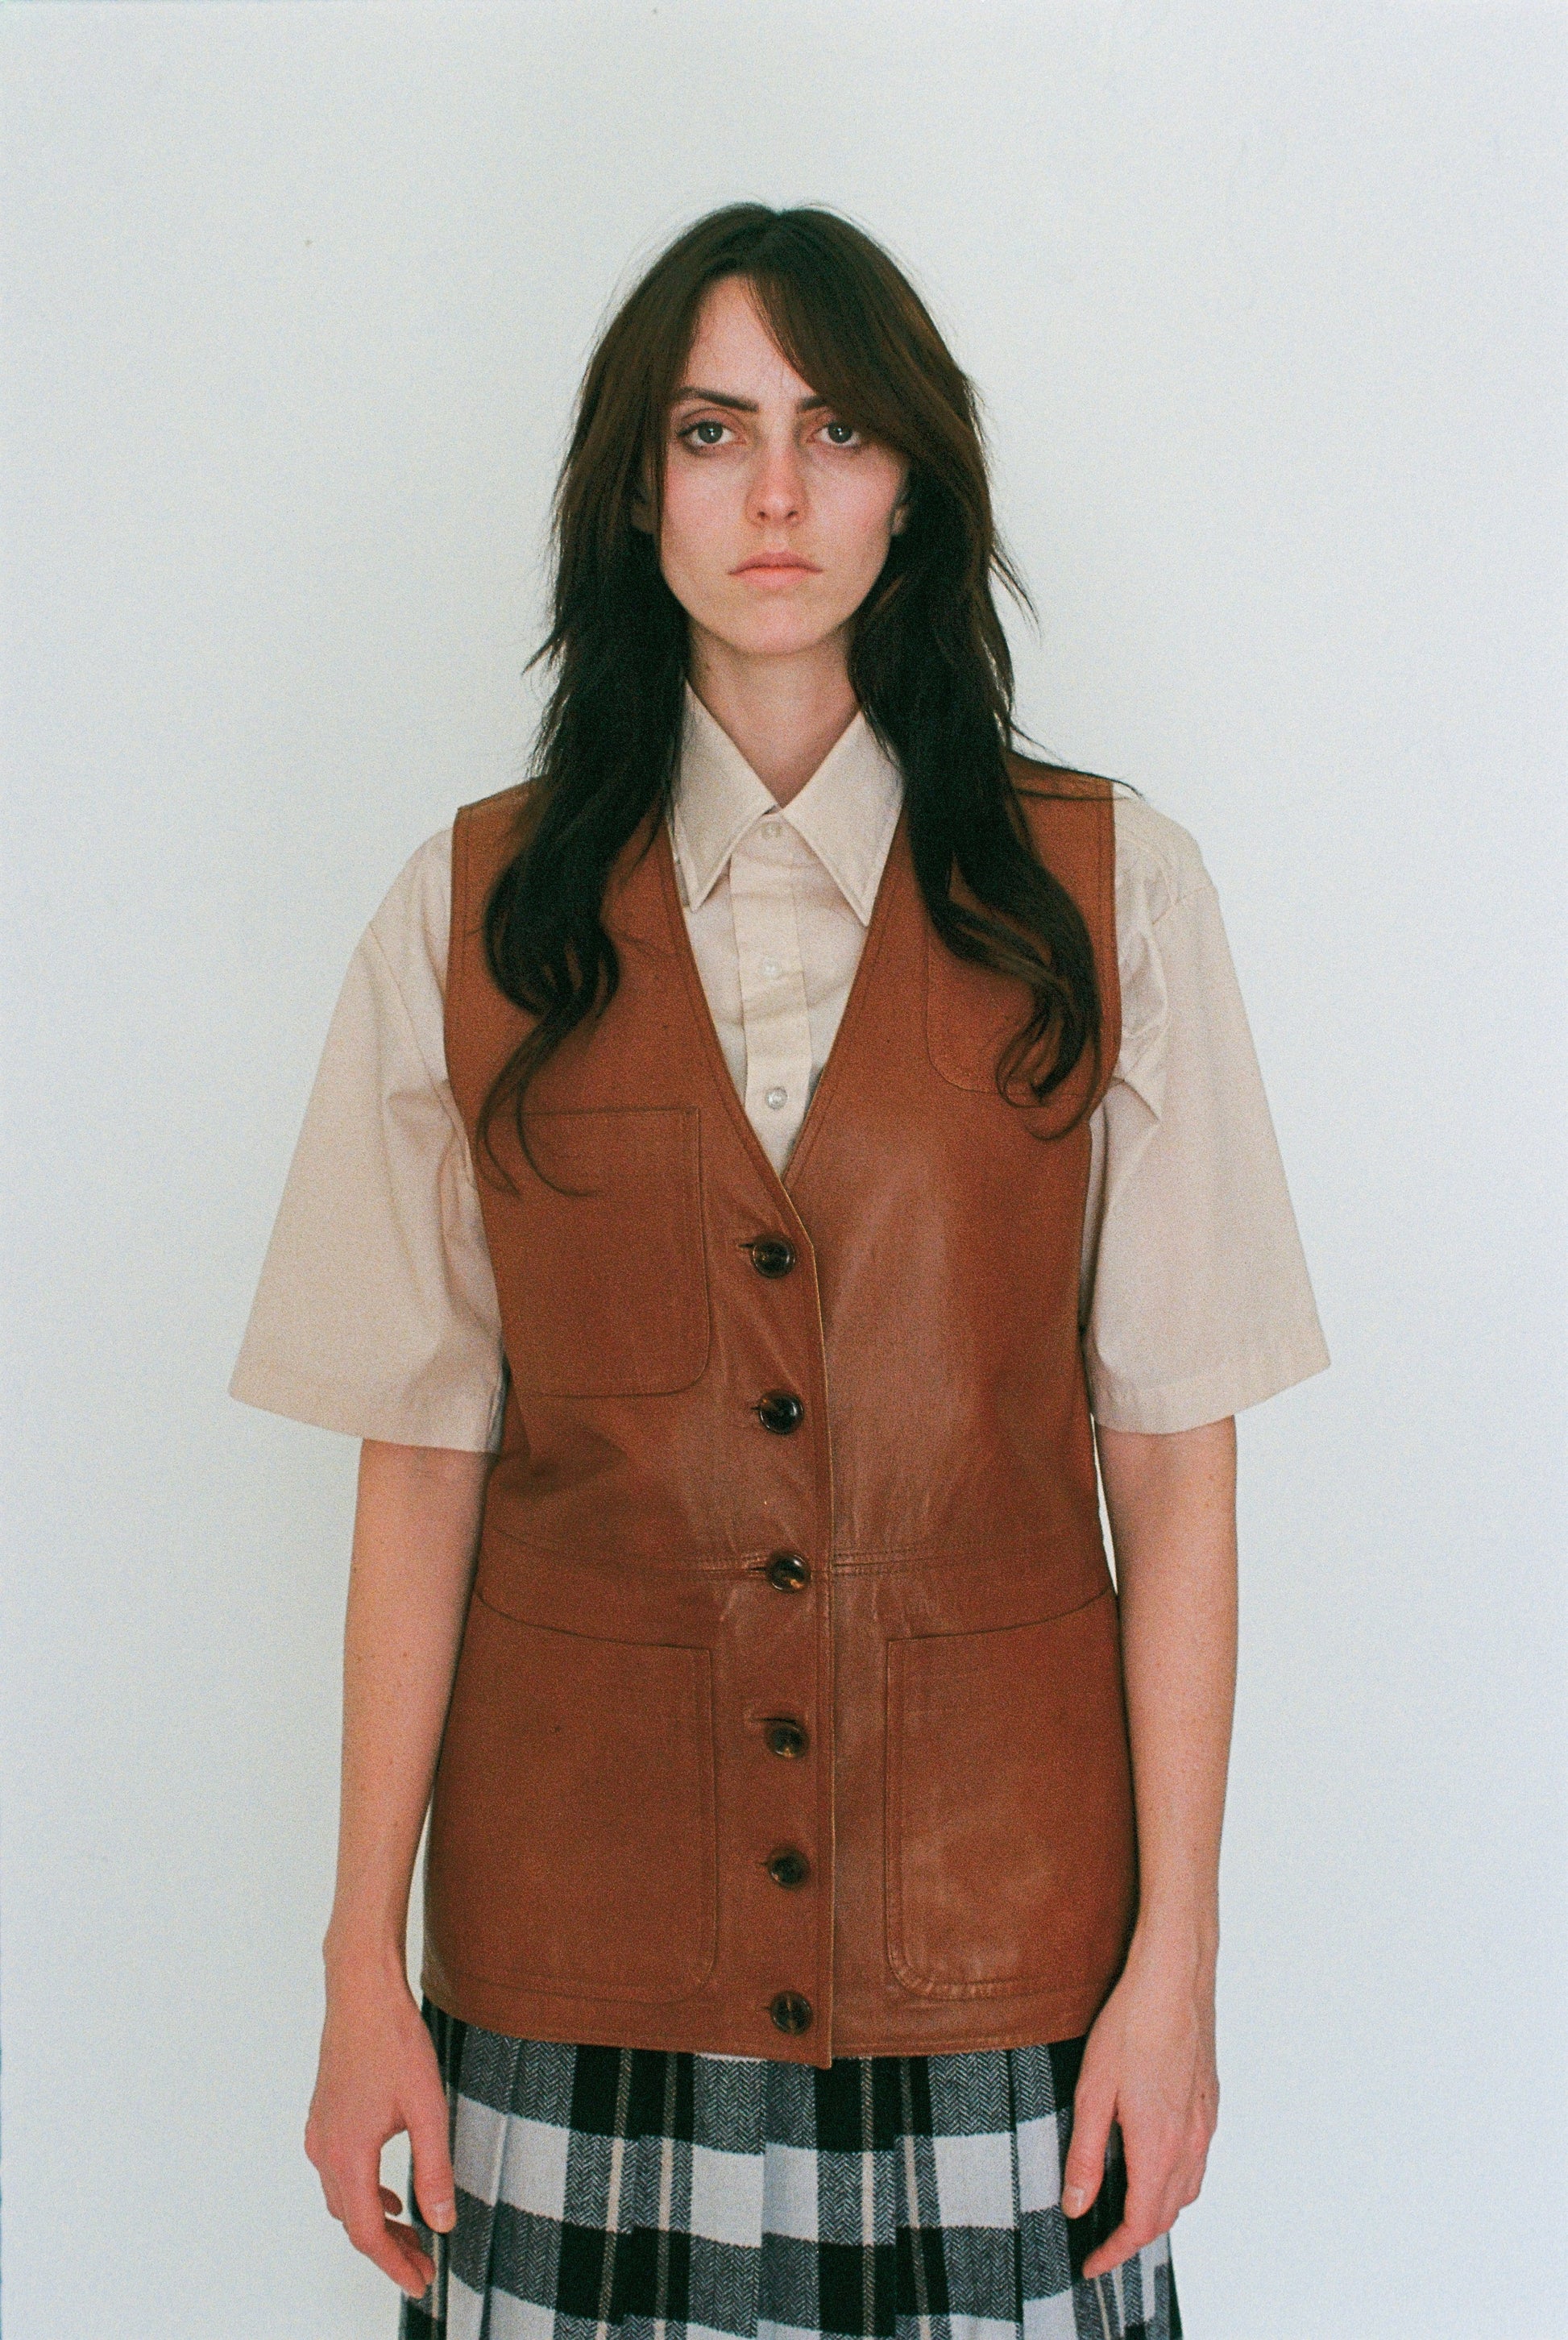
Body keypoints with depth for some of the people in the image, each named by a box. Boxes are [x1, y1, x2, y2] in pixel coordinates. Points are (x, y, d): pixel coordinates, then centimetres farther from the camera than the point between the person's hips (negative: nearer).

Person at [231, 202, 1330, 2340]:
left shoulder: (1108, 893, -1)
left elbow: (1173, 1458, -2)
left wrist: (1178, 1948, -5)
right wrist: (366, 1967, -1)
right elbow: (423, 1463, 0)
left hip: (996, 1923, 0)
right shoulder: (474, 915, 1)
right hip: (581, 1931, 1)